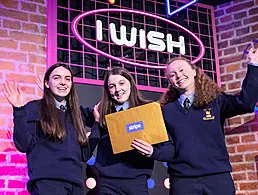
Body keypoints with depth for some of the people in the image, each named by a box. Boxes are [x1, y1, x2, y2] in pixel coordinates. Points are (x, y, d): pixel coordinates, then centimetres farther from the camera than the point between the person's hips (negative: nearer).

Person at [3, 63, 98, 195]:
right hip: (46, 181, -5)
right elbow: (24, 145, -7)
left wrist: (98, 124, 12)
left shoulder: (76, 114, 16)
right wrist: (19, 110, -13)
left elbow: (84, 155, 14)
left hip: (75, 183, 5)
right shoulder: (35, 108, 4)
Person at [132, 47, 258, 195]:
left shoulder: (216, 101, 8)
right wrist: (151, 149, -12)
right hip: (182, 180, 1)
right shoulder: (166, 111, 12)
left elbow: (246, 102, -8)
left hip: (218, 177, -1)